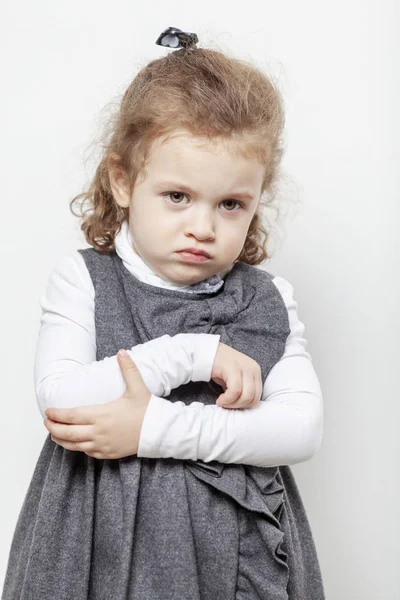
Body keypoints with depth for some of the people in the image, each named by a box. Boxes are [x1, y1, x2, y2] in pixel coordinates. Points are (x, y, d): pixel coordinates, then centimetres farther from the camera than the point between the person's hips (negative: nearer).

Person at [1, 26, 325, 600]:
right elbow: (59, 398, -17)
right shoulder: (82, 279, -4)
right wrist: (191, 354, -19)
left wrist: (155, 427, -20)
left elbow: (303, 428, -12)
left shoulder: (268, 300, -1)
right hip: (102, 547, -1)